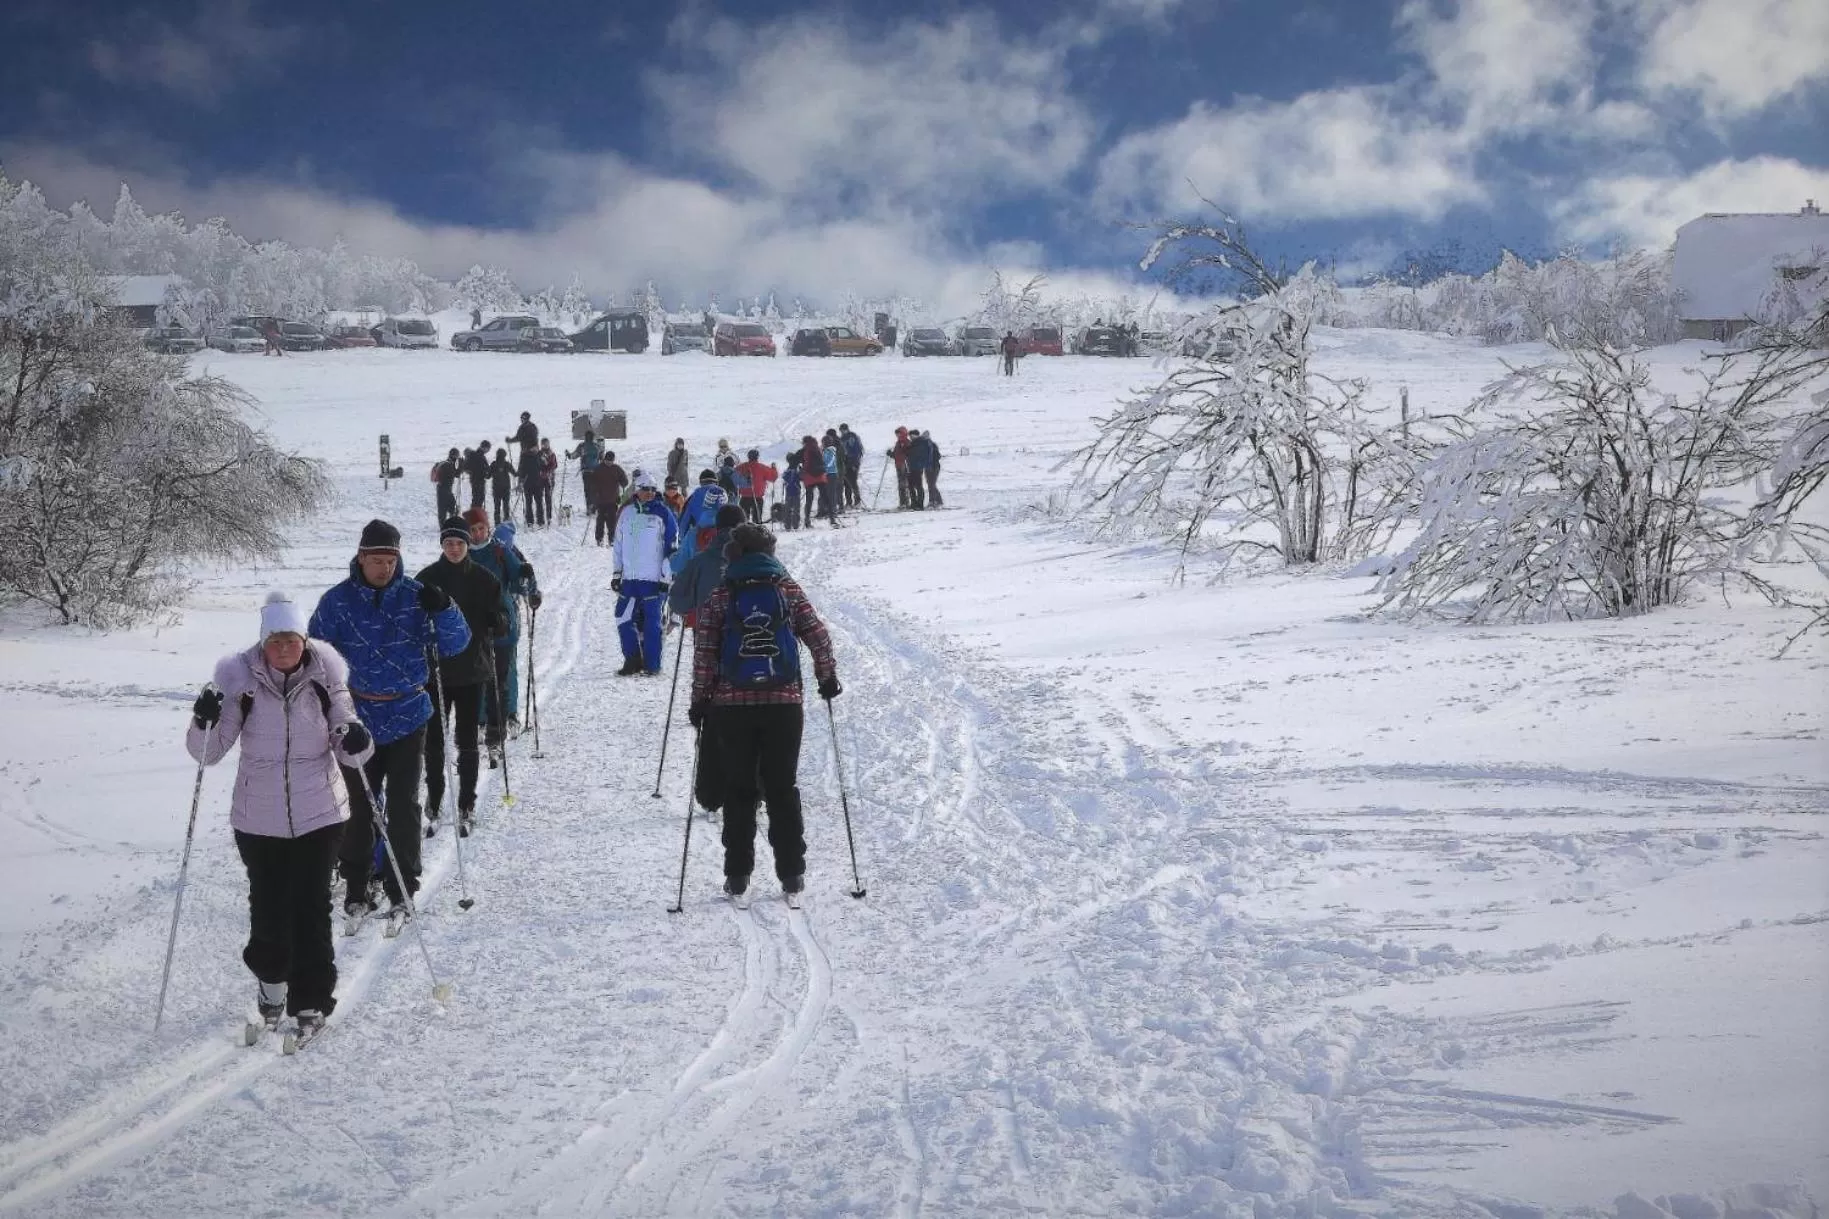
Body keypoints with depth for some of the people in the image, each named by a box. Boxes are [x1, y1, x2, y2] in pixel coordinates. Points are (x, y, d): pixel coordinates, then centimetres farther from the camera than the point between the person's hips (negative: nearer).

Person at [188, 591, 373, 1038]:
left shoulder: (325, 677, -5)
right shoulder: (241, 678, -7)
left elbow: (347, 750, 2)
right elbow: (209, 753, -4)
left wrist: (355, 743, -21)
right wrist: (205, 723, -24)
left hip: (320, 815, -1)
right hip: (259, 818, 1)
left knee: (311, 907, -1)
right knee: (268, 906, 8)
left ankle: (311, 999, 14)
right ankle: (271, 976, 36)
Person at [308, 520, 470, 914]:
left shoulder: (415, 596, -2)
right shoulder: (337, 601, -3)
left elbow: (455, 645, -3)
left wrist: (443, 610, -22)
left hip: (409, 716, 0)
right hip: (358, 719, 0)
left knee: (403, 804, 4)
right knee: (361, 805, 6)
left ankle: (402, 887, 14)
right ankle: (356, 887, 19)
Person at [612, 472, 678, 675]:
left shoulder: (662, 513, -2)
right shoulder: (627, 512, 10)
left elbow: (672, 546, -3)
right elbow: (618, 545, 17)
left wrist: (667, 576, -6)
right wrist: (616, 572, 15)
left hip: (654, 578, -4)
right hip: (629, 578, 4)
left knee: (651, 622, -1)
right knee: (624, 620, 1)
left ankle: (652, 665, 5)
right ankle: (632, 660, 12)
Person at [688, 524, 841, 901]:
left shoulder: (718, 598, 1)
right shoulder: (788, 590, 3)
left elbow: (704, 655, -4)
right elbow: (819, 637, 0)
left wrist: (699, 701, 3)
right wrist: (828, 679, 14)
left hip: (732, 705, 0)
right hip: (784, 703, 1)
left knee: (738, 790, 8)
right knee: (783, 788, 8)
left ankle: (738, 874, 8)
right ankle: (791, 872, 8)